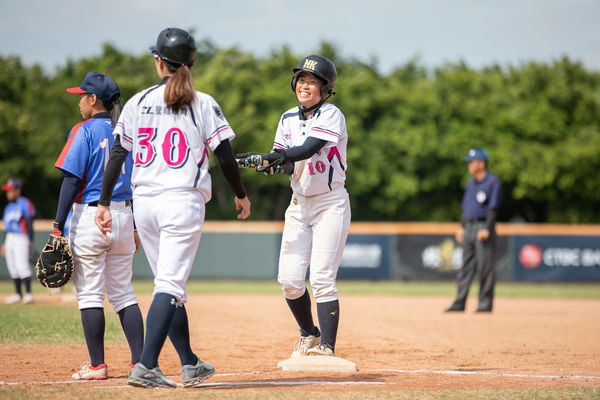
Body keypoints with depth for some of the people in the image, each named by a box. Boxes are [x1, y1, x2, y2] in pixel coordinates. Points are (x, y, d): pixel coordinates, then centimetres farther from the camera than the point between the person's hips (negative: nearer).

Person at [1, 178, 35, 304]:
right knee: (13, 268, 7)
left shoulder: (25, 204, -5)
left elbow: (30, 223, -10)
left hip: (21, 238, -8)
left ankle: (28, 294, -18)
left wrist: (30, 241, -16)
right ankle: (18, 294, 13)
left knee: (22, 267, -16)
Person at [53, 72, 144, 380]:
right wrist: (136, 227, 19)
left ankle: (97, 365, -2)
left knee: (89, 293, 0)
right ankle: (140, 362, 5)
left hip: (90, 215, -6)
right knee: (123, 292, 11)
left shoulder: (85, 131, -7)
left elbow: (72, 179, -13)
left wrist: (58, 225, -13)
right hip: (124, 216, 6)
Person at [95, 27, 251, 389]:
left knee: (170, 283, 15)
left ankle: (190, 364, 22)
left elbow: (117, 156, 3)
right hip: (184, 200, -4)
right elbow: (225, 157, -2)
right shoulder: (203, 104, -2)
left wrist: (105, 203, 8)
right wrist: (241, 195, 13)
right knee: (170, 285, -8)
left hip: (144, 201, 4)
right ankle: (146, 367, -21)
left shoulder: (138, 102, 5)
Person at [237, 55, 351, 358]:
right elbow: (282, 160, 5)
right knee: (289, 280, 0)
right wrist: (273, 165, -19)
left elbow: (306, 150, -25)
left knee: (322, 280, -13)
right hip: (299, 204, 6)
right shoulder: (289, 119, 9)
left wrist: (266, 158, -36)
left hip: (330, 205, -6)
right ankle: (309, 335, 22)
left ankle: (326, 348, -10)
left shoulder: (331, 116, -11)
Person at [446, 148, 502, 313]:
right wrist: (462, 227, 16)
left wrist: (487, 229, -19)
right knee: (466, 267, 5)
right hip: (469, 227, 8)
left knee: (485, 267, -6)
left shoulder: (492, 182, -7)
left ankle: (485, 303, -1)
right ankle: (459, 302, 5)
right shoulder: (471, 183, 18)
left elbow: (493, 208, -13)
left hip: (484, 226, -8)